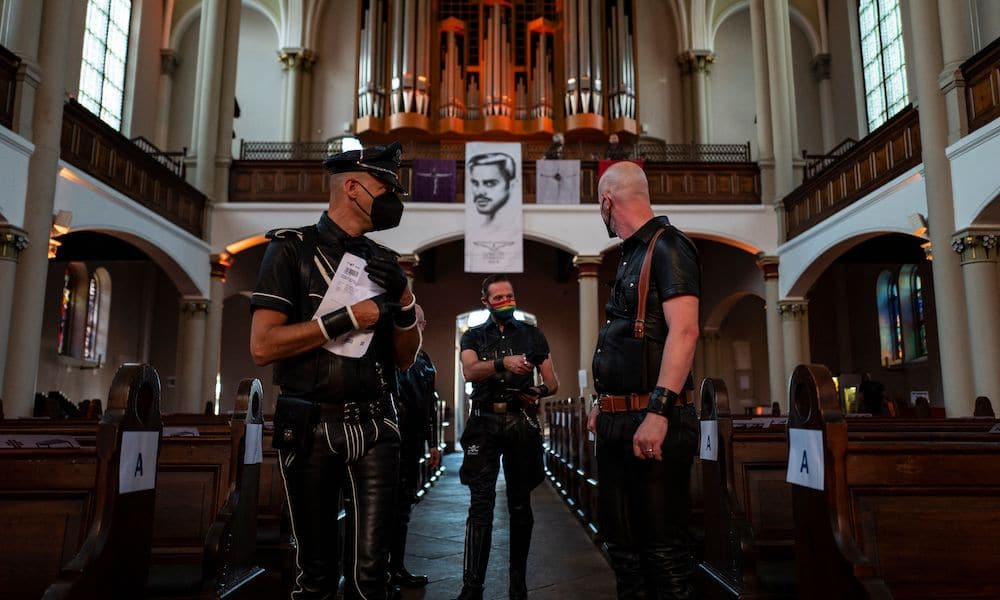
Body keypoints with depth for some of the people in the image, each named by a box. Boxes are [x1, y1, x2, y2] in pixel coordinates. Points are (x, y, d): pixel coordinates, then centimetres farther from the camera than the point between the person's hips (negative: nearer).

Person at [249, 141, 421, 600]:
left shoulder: (385, 262, 12)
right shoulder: (292, 249, -1)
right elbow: (262, 346, -12)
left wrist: (405, 305, -3)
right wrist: (348, 318, -15)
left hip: (373, 427, 3)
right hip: (311, 428, -3)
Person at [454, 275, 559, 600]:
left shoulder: (532, 334, 14)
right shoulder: (473, 337, 12)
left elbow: (552, 381, 14)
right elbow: (469, 370, -9)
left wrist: (540, 391, -8)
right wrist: (503, 363, -26)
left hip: (521, 423, 1)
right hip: (485, 422, -1)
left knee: (520, 504, 6)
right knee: (481, 504, -7)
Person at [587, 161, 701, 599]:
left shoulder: (667, 246, -9)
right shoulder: (631, 256, 19)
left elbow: (683, 331, -21)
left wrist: (658, 411, -27)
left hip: (652, 422, -9)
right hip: (618, 423, 10)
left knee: (662, 544, -1)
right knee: (621, 538, 16)